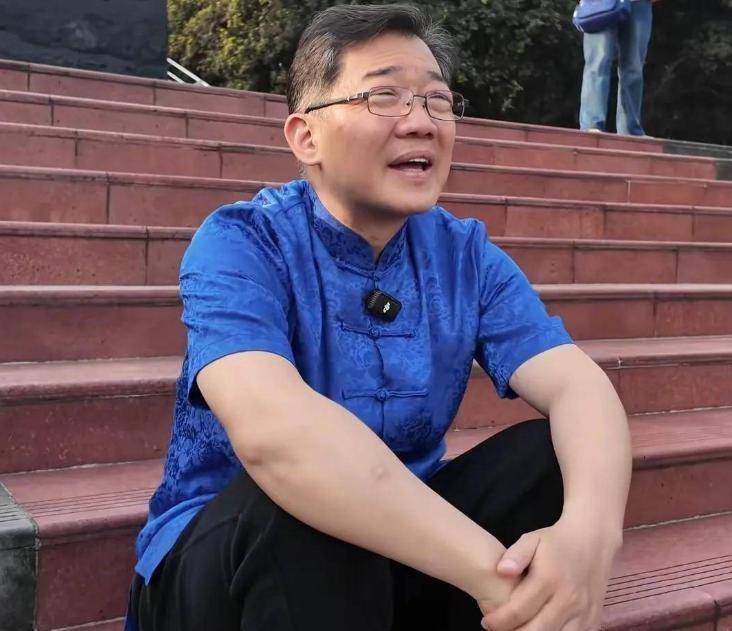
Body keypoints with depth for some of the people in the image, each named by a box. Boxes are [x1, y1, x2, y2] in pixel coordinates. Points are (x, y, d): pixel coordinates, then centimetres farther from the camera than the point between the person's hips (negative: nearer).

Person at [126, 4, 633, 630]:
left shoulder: (466, 255, -2)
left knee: (552, 455, -16)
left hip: (400, 545, 4)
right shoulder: (239, 245, -18)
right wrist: (494, 571, -41)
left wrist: (589, 530, -37)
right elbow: (270, 427, -37)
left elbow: (578, 384, -15)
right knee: (302, 511, -35)